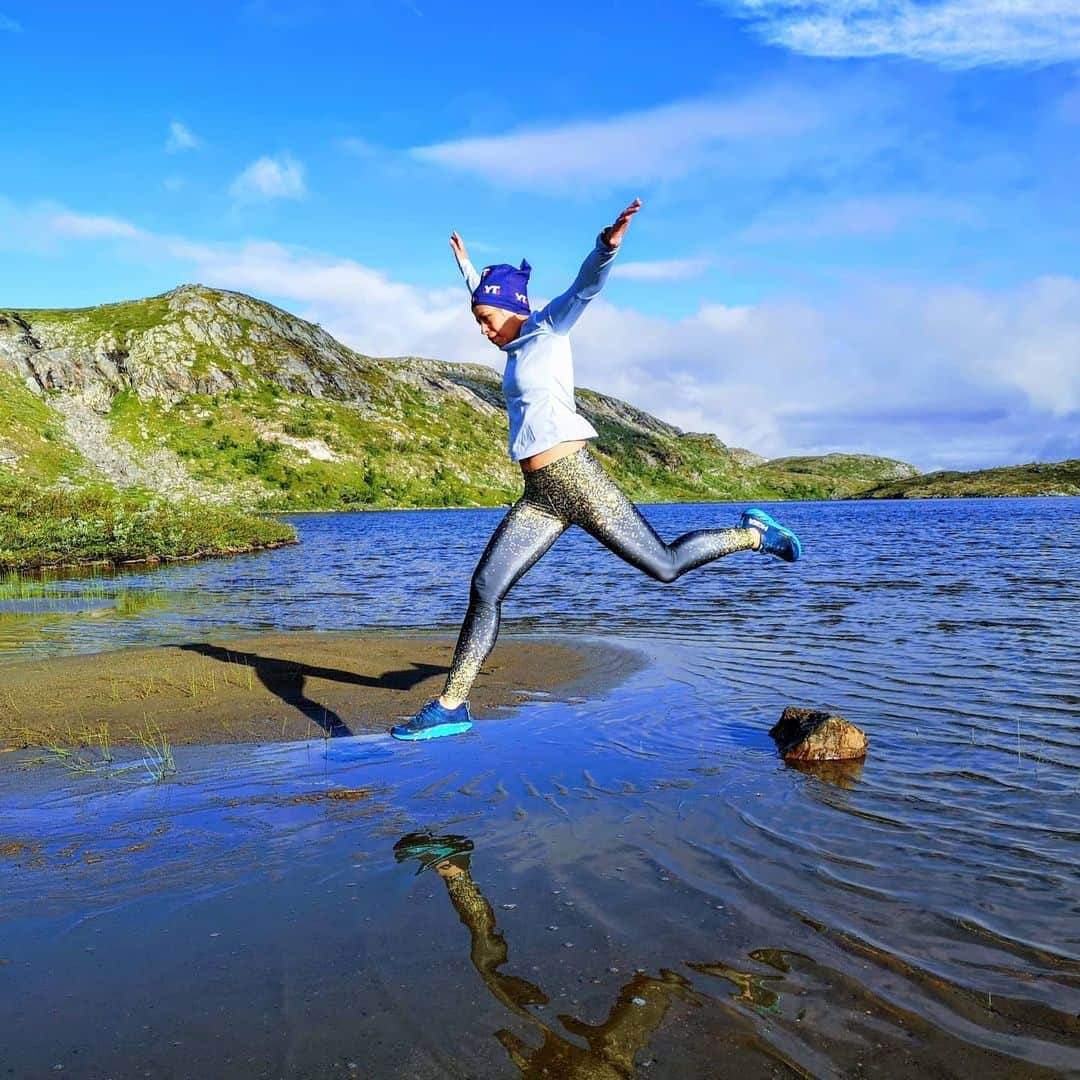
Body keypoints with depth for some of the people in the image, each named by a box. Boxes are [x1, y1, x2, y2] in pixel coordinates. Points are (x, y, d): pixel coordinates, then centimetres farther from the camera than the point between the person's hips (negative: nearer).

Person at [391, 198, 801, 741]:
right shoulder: (518, 343, 21)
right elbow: (487, 295, 42)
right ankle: (450, 707, 4)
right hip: (538, 496, 8)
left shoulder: (549, 328, 2)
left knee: (665, 566, -1)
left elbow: (585, 285, -18)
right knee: (484, 589, -1)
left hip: (576, 478, -7)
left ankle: (751, 534, 24)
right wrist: (468, 269, 56)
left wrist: (608, 243, -36)